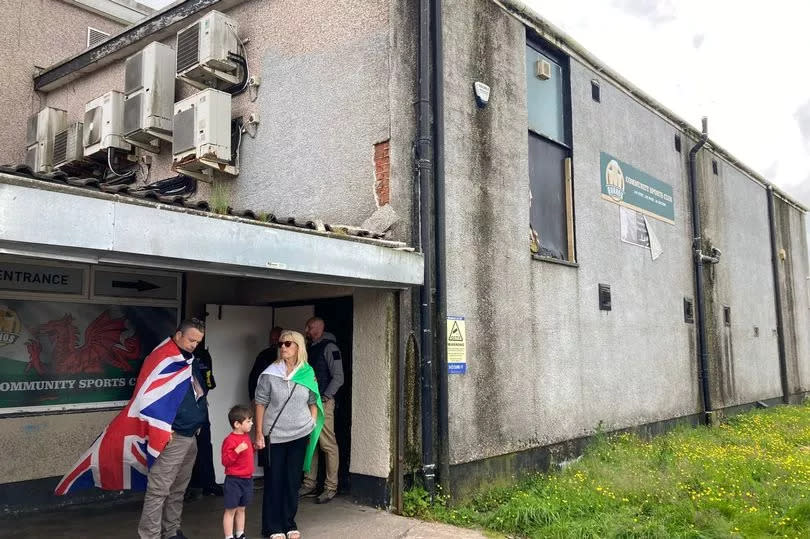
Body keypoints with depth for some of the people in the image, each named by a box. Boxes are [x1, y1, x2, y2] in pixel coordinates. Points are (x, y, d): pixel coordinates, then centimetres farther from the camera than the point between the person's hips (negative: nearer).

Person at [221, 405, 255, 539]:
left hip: (247, 479, 8)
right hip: (234, 480, -8)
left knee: (241, 509, 18)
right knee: (231, 510, 2)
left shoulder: (247, 436, 8)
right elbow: (225, 461, -23)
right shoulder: (230, 440, -19)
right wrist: (237, 450, -34)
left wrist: (255, 447, 9)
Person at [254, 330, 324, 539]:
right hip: (274, 435, -2)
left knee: (293, 481, 9)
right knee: (274, 481, 3)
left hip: (300, 435, 2)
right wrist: (259, 433, -6)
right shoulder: (270, 374, -6)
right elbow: (260, 404, -4)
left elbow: (313, 403, 8)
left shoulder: (308, 373, 0)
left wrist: (313, 430, 4)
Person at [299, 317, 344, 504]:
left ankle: (330, 487, 0)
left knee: (328, 445, -5)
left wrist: (324, 397, -15)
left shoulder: (329, 347, -6)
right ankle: (309, 484, 19)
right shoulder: (309, 348, 18)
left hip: (323, 403, -8)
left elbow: (338, 377, -11)